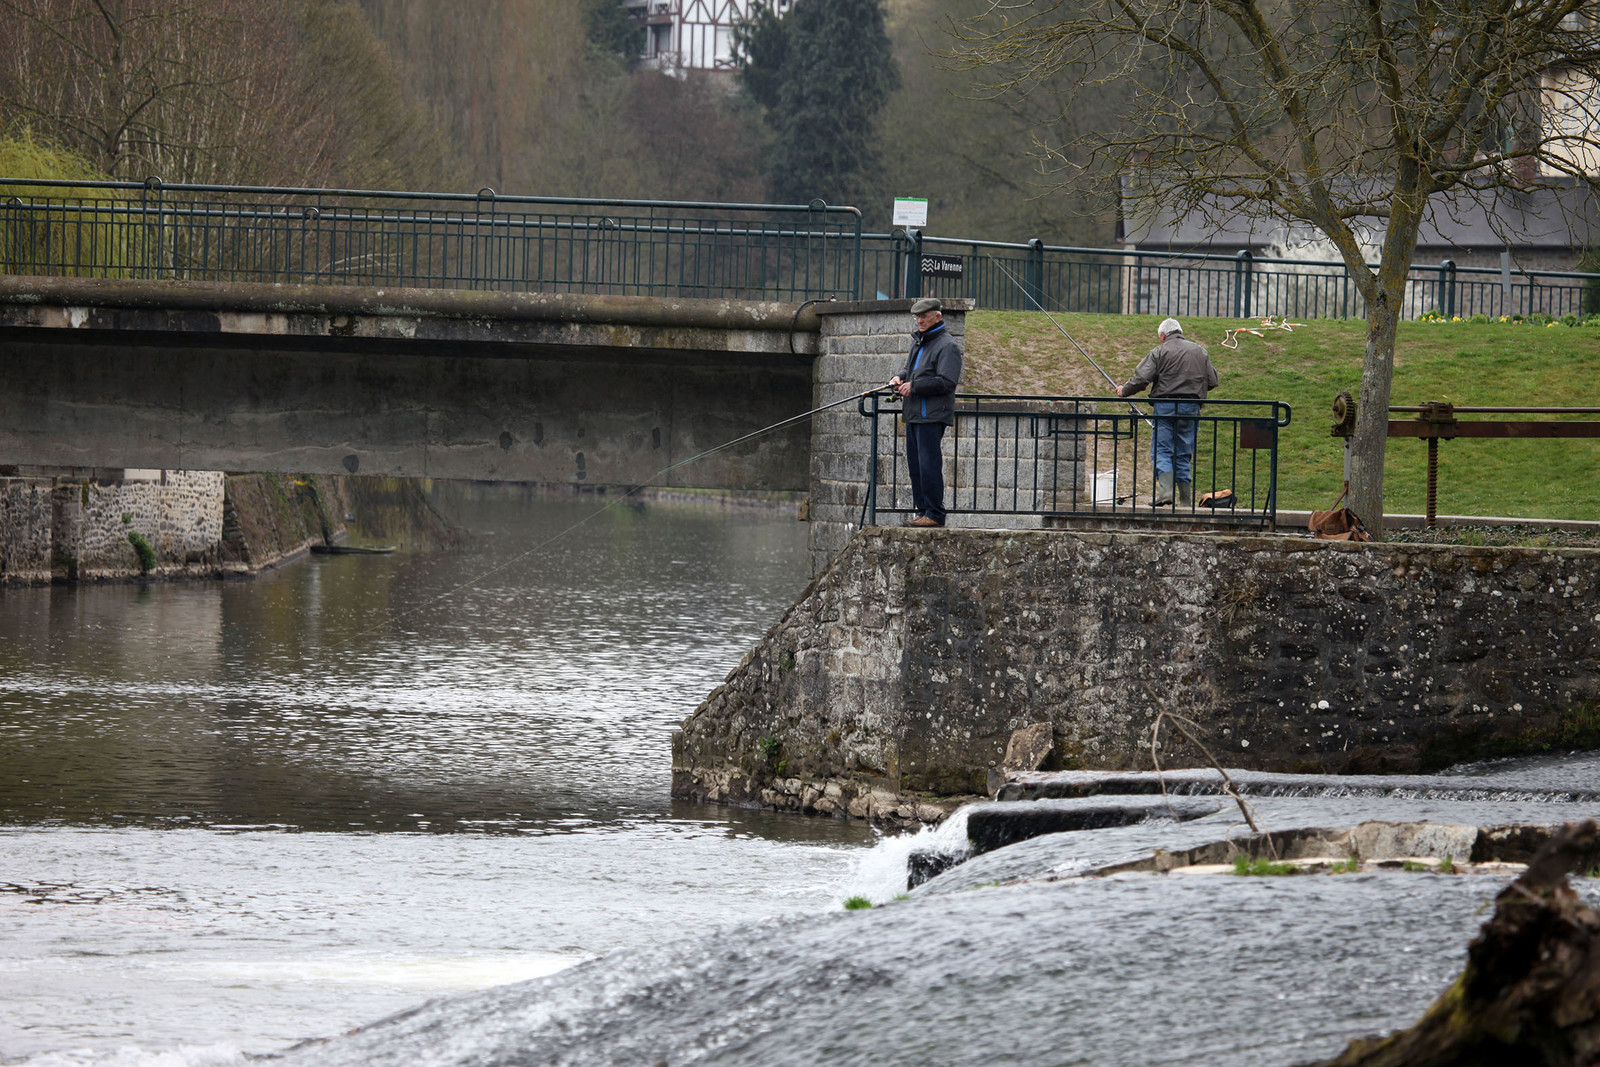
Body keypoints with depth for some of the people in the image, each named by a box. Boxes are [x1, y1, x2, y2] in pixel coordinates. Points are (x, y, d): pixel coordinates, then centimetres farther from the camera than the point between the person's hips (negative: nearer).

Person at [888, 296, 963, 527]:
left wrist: (914, 386, -15)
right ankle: (922, 510, 16)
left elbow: (947, 381, -16)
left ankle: (934, 514, -8)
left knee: (928, 464, -11)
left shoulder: (947, 345, -8)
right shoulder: (918, 342, 20)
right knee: (915, 465, 10)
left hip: (932, 415, -9)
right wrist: (899, 378, 9)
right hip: (914, 414, 9)